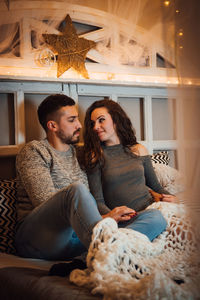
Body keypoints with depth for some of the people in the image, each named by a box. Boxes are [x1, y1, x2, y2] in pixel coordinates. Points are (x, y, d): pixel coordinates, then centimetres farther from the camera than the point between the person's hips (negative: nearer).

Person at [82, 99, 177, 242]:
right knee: (155, 217, -37)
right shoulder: (95, 156, 8)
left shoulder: (139, 150, 19)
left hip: (151, 209, 4)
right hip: (123, 222, -4)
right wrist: (109, 216, -22)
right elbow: (98, 200, 1)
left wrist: (172, 198, 1)